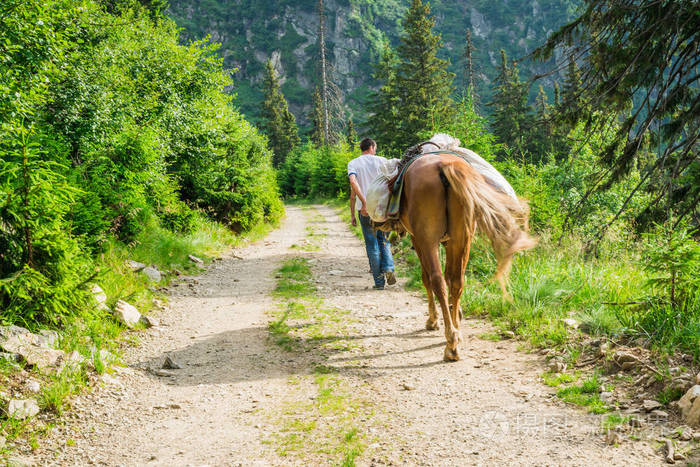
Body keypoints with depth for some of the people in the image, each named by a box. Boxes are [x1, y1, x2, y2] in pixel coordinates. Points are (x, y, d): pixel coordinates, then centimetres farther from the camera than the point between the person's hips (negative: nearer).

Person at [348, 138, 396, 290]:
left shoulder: (353, 163, 5)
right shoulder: (381, 161, 6)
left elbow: (353, 181, -14)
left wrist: (364, 202, -18)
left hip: (365, 210, -1)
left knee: (372, 245, 6)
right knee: (383, 241, 16)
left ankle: (379, 281, 6)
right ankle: (388, 268, -9)